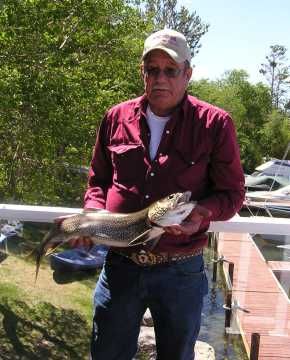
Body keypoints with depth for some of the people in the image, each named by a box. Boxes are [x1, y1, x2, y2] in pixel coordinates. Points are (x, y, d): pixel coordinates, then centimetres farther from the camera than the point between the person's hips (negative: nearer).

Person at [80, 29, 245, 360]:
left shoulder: (214, 124, -7)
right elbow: (98, 180, 12)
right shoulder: (116, 117, 2)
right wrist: (94, 216, -7)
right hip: (120, 265, 2)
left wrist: (202, 213, -22)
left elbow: (232, 193, -2)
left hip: (181, 271, -2)